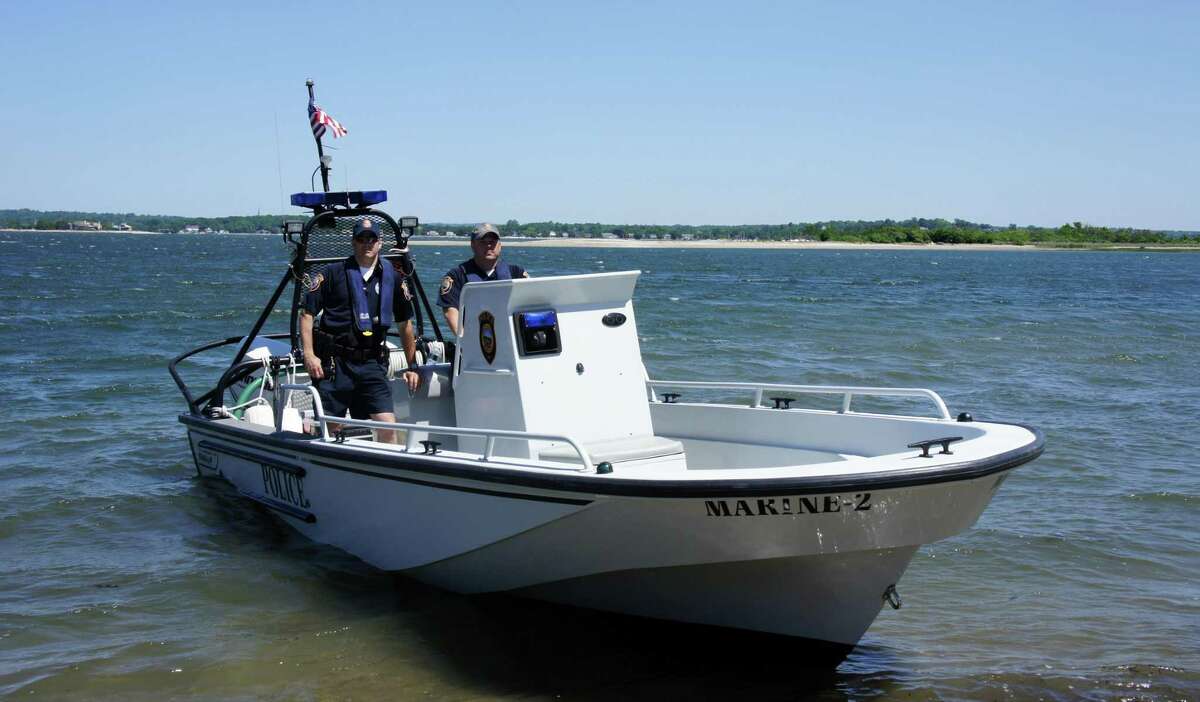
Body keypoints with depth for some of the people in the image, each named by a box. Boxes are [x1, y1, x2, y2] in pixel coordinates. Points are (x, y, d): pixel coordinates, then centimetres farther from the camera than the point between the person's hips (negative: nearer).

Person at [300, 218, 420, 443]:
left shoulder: (392, 278, 8)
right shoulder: (332, 274, 1)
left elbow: (405, 324, 15)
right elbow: (307, 313, 1)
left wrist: (412, 366, 14)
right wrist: (309, 355, -9)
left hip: (372, 364, 2)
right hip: (334, 363, -2)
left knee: (388, 426, -8)